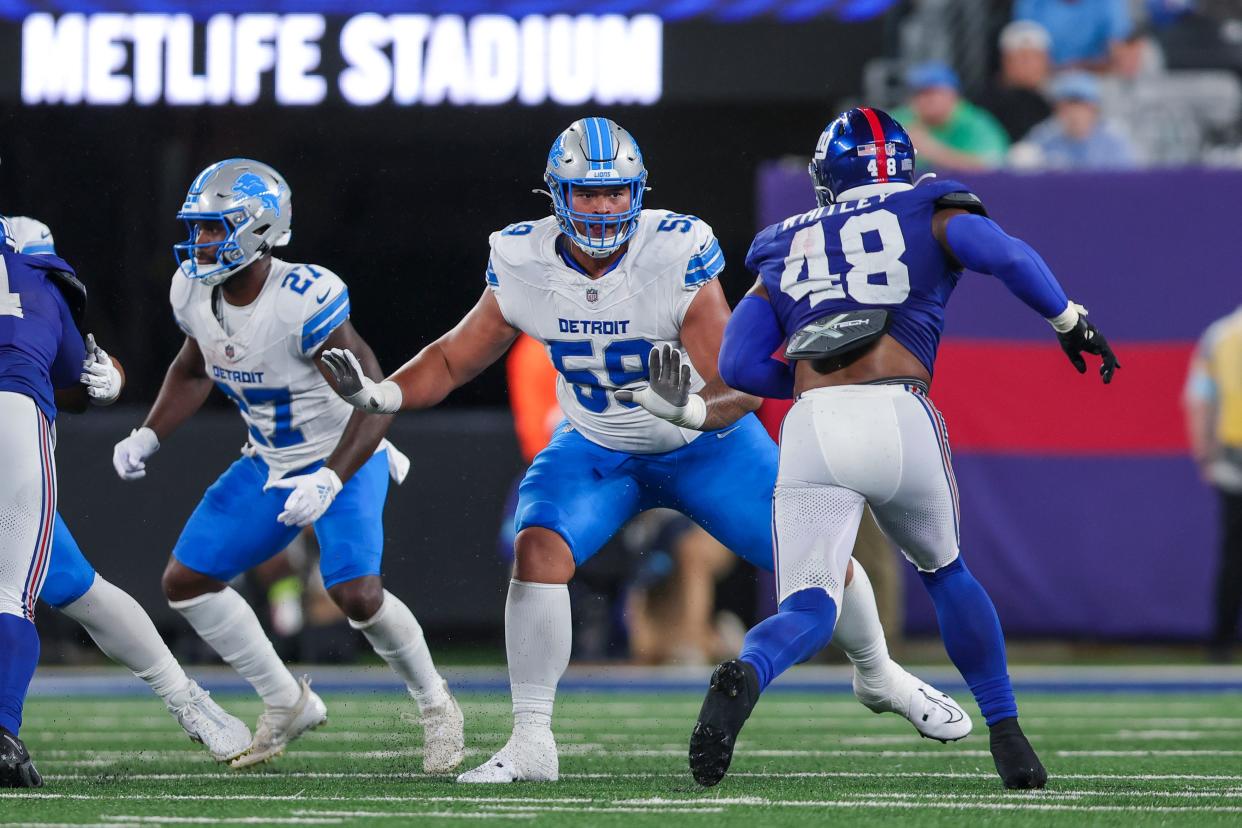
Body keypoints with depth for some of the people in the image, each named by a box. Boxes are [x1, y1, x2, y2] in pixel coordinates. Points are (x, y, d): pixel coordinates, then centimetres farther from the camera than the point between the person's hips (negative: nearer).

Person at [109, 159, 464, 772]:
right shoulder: (195, 291, -8)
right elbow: (193, 371, 15)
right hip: (270, 464, 8)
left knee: (356, 593, -25)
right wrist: (148, 436, 2)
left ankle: (436, 707, 3)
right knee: (185, 582, 3)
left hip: (344, 460, -8)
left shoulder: (302, 302, -31)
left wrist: (329, 481, -38)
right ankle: (287, 705, 18)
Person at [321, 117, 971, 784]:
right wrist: (377, 395, -22)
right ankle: (531, 744, -16)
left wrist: (690, 409, -53)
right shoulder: (524, 265, -19)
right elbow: (454, 359, -5)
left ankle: (876, 674, 33)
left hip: (706, 446, -1)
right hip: (597, 448, 2)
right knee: (538, 549, -24)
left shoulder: (678, 257, -30)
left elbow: (741, 389, -31)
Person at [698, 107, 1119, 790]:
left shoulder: (785, 250, 26)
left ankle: (743, 677, -36)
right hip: (898, 418, -1)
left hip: (810, 427, 1)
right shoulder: (929, 216, 19)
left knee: (808, 609, -1)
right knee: (944, 572, 25)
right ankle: (1008, 740, 25)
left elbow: (739, 364, 18)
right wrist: (1070, 322, 14)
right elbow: (1009, 258, 0)